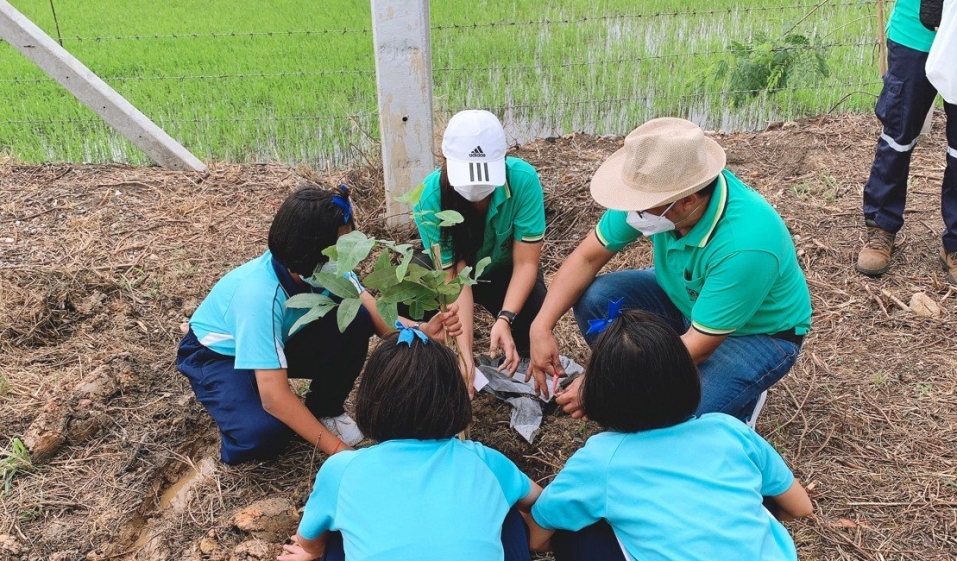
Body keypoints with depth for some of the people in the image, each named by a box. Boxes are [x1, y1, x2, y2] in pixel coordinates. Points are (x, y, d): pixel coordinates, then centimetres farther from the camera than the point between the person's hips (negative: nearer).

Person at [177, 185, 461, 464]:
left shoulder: (326, 265, -23)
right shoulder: (259, 294, -40)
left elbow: (375, 314, -18)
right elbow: (274, 396, -41)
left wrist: (422, 330, -40)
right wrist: (339, 450, -40)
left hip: (281, 339, 6)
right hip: (217, 355, -5)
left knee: (355, 320, -22)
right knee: (265, 432, -35)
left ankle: (325, 408, 1)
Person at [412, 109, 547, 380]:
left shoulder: (523, 179, -31)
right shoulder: (430, 198, -31)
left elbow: (525, 263, -25)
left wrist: (505, 319, -40)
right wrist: (465, 354, -40)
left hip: (504, 271, 0)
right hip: (448, 270, 0)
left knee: (531, 329, -25)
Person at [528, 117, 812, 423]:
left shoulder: (745, 246, -39)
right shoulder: (656, 193, -22)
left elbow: (697, 348, -32)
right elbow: (588, 257, -12)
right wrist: (541, 327, -24)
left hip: (758, 332, -5)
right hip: (686, 297, 6)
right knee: (592, 298, -17)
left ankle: (741, 398, 6)